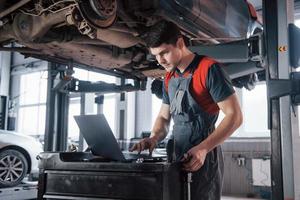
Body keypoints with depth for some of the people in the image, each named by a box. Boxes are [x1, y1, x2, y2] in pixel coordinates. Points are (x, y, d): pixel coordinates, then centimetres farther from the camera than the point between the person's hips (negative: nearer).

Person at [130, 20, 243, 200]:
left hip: (204, 160, -7)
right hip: (179, 160, 7)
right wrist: (154, 138, -4)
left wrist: (203, 149, -24)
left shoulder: (209, 69, -12)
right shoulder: (169, 79, 11)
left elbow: (235, 116, -15)